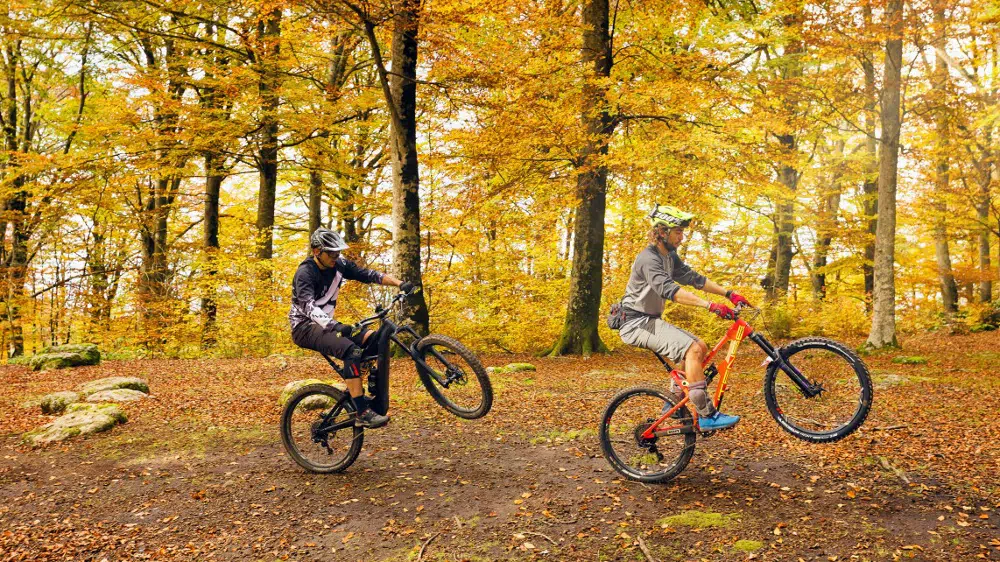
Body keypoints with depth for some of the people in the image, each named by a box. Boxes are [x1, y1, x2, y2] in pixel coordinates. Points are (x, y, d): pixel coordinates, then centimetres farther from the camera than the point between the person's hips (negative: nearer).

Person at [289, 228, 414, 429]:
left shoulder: (339, 265, 0)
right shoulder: (305, 273, -20)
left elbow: (369, 274, -3)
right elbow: (309, 307, -35)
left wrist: (401, 284, -18)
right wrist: (334, 326, -52)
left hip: (326, 324, 8)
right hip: (305, 327, -8)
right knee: (351, 350, -31)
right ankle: (363, 414, -31)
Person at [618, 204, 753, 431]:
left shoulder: (670, 257, 12)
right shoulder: (648, 259, -20)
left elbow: (693, 278, 9)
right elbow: (669, 289, -34)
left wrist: (729, 294, -3)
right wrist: (710, 306, -42)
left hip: (651, 320, 10)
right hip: (637, 323, -10)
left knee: (701, 347, 5)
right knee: (693, 349, -22)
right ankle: (707, 416, -19)